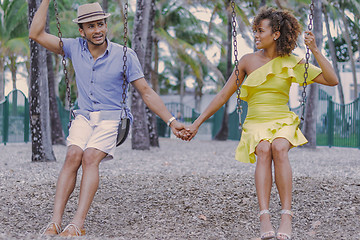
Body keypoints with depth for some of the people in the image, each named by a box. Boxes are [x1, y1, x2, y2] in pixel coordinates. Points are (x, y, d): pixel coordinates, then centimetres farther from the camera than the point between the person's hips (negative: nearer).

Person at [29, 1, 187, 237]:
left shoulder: (125, 56, -5)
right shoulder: (75, 48, 3)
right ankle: (55, 223, -31)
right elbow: (36, 34, 3)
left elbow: (147, 93, -3)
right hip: (84, 117, 3)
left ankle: (78, 224, -38)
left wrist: (171, 121, -9)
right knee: (73, 156, -25)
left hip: (112, 119, -2)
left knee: (90, 158, -28)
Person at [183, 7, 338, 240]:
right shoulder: (248, 61, 6)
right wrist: (197, 123, 7)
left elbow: (332, 81, 0)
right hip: (255, 124, 1)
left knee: (279, 148, -36)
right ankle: (264, 217, -45)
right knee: (264, 150, -35)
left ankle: (287, 216, -40)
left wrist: (316, 50, -9)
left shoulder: (292, 63, 4)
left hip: (283, 123, 0)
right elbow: (223, 95, 10)